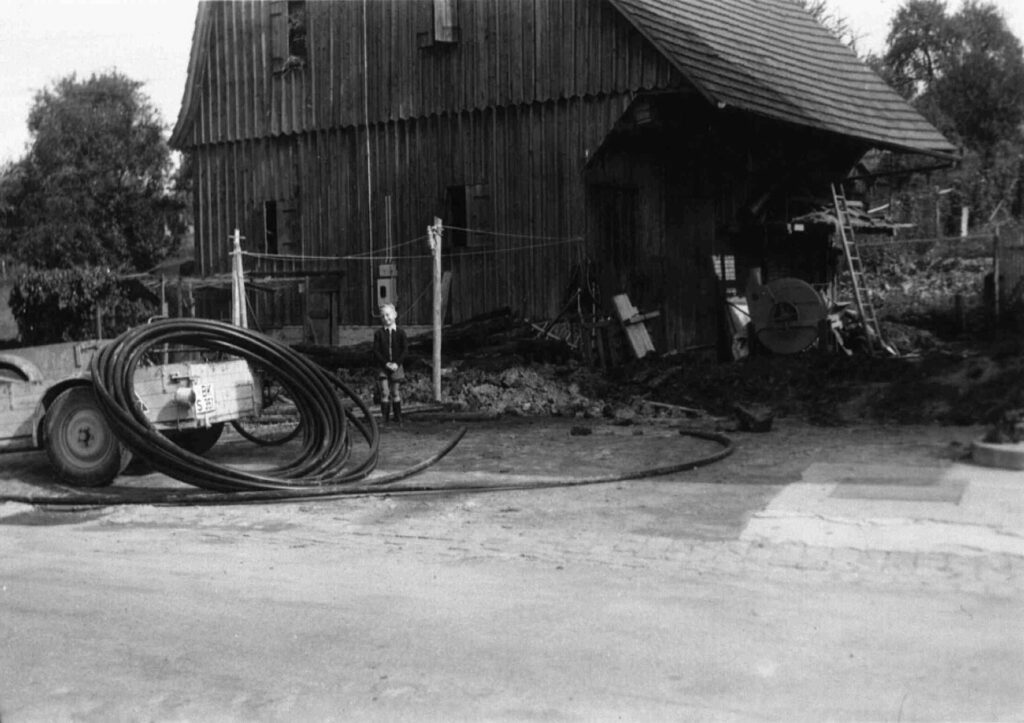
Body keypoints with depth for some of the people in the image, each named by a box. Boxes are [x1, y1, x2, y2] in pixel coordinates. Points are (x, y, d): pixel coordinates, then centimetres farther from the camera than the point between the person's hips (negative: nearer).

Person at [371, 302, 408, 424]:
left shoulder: (400, 333, 2)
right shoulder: (378, 333, 1)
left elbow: (404, 350, -2)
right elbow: (376, 351, -3)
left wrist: (397, 363, -14)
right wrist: (386, 363, -14)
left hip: (397, 367, 0)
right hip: (383, 367, 0)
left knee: (396, 393, 6)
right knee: (384, 392, -6)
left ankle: (398, 418, 14)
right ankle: (384, 418, 0)